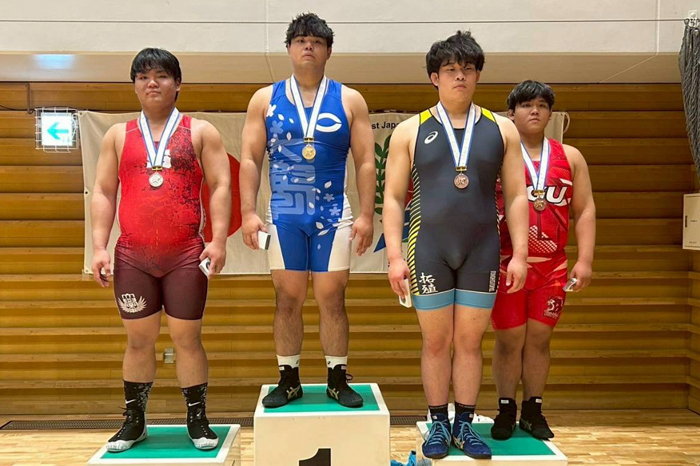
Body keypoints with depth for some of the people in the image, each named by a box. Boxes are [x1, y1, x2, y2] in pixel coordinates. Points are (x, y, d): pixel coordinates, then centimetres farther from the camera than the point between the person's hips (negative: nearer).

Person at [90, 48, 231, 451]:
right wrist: (99, 247, -1)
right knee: (139, 339, 9)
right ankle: (135, 422, 22)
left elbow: (220, 187, 0)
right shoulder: (118, 135, 11)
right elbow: (103, 192, 9)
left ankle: (198, 421, 16)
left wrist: (219, 240, -11)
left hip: (186, 256, -2)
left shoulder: (201, 132, 6)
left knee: (187, 338, 4)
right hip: (132, 257, 2)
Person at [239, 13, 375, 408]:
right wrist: (249, 212, -6)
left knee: (332, 299, 3)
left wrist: (366, 215, -5)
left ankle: (338, 380, 16)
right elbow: (250, 159, 3)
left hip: (333, 215, 0)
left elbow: (365, 162, 2)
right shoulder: (265, 99, 7)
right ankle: (289, 380, 19)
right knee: (288, 300, 6)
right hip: (283, 215, 1)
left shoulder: (350, 100, 5)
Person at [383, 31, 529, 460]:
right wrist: (395, 255, -7)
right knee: (436, 341, 6)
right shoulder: (411, 131, 2)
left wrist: (520, 254, -2)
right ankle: (439, 424, 21)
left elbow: (516, 196, 5)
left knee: (470, 340, 8)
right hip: (429, 251, -1)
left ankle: (465, 424, 22)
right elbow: (394, 198, 1)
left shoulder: (501, 129, 6)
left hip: (482, 251, 1)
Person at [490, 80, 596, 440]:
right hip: (507, 264, -2)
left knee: (539, 339, 9)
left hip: (552, 267, 3)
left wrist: (585, 260, 1)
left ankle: (533, 411, 23)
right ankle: (506, 410, 19)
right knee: (509, 340, 4)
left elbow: (585, 210, 9)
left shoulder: (570, 157, 10)